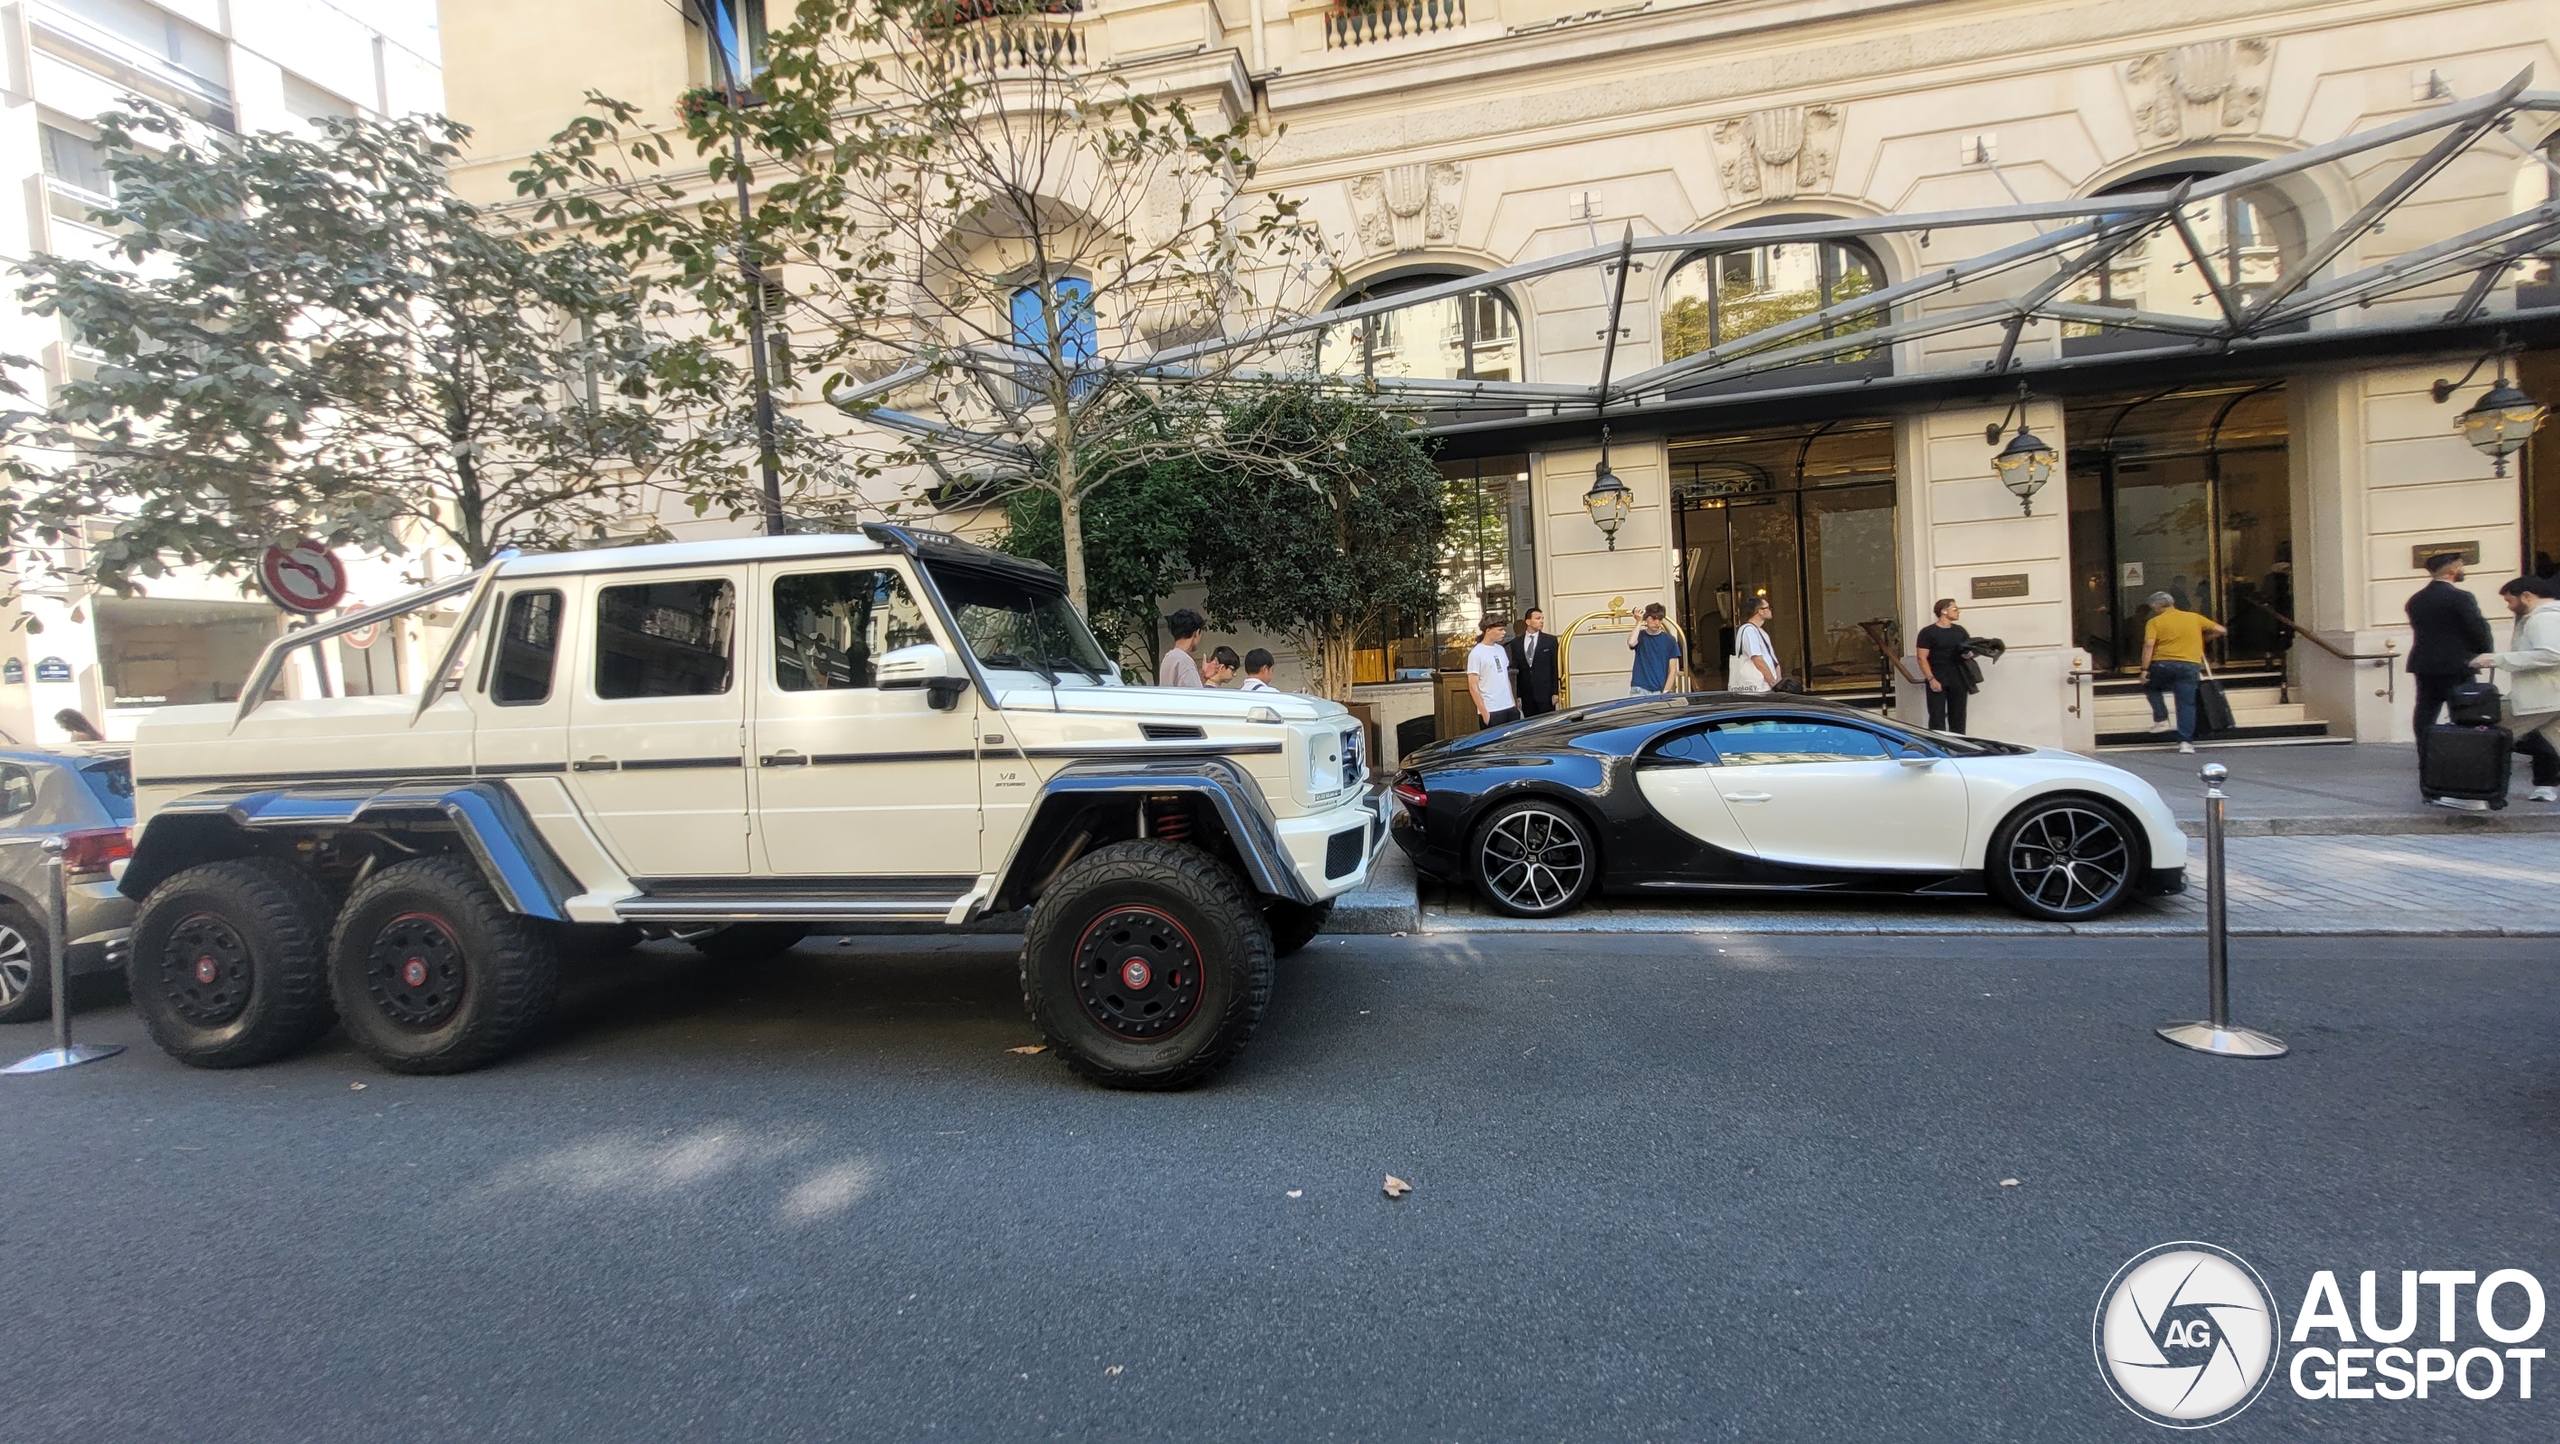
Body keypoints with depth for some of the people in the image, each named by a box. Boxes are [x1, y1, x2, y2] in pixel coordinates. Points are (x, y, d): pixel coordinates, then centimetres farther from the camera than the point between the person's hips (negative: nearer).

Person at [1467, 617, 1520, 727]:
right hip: (1491, 712, -6)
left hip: (1510, 708, 6)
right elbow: (1473, 687, -10)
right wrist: (1483, 712, -12)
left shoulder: (1500, 649, 13)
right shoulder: (1476, 653, -8)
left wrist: (1513, 700, 13)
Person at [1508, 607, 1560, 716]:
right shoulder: (1516, 643, 7)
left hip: (1545, 693, -1)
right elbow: (1515, 669, 7)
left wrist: (1555, 692, -3)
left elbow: (1555, 667, 2)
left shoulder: (1550, 641, 4)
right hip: (1526, 694, 1)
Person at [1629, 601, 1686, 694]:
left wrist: (1665, 692, -7)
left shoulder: (1670, 640, 5)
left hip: (1660, 690, 1)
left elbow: (1672, 670, 4)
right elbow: (1631, 643, -20)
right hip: (1641, 689, -1)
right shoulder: (1640, 636, 6)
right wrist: (1639, 622, -9)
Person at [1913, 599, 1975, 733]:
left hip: (1958, 680, 5)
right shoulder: (1927, 632, -2)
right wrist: (1931, 679, -17)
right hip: (1937, 680, -5)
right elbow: (1922, 658, -7)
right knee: (1937, 718, -6)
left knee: (1958, 717, 8)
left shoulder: (1960, 631, 14)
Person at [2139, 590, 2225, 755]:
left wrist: (2144, 670, -11)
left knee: (2149, 687, 27)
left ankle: (2161, 720, 16)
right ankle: (2185, 741, -4)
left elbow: (2149, 645, -11)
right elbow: (2219, 630, 19)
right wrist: (2203, 639, 34)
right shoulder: (2194, 617, 14)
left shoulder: (2155, 622, 3)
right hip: (2190, 665, 2)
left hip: (2162, 664, -2)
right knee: (2186, 704, 2)